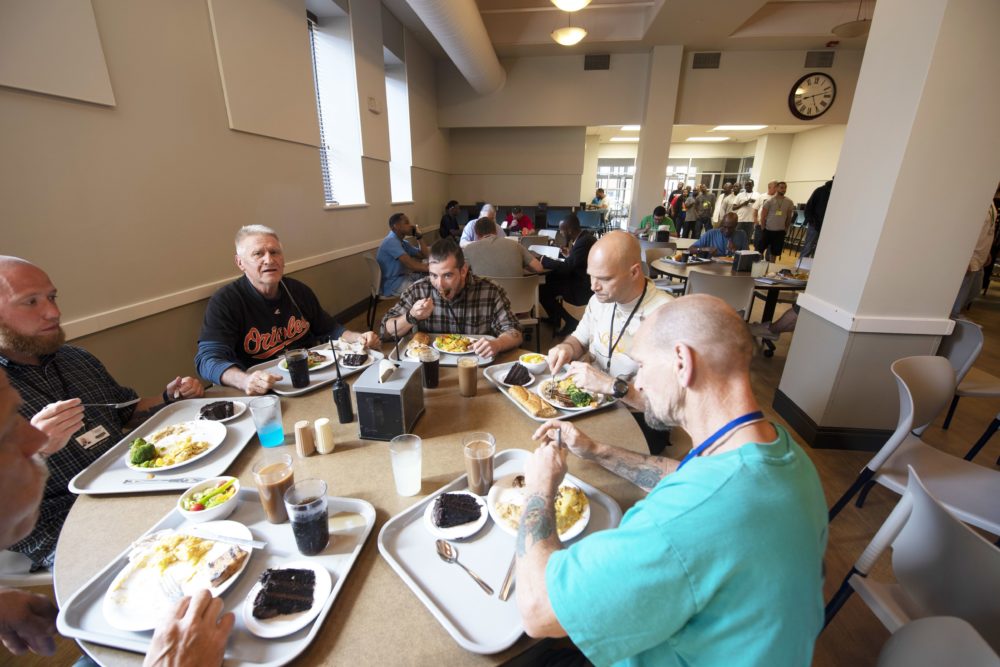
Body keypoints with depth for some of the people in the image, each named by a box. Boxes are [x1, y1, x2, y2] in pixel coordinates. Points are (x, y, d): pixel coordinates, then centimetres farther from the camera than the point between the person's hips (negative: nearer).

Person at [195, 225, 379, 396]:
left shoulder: (298, 290, 8)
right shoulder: (224, 302, -8)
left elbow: (328, 329, 19)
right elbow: (209, 358, -17)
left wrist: (357, 338, -2)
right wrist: (244, 380, -39)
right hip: (265, 393, -3)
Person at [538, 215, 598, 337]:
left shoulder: (584, 241, -23)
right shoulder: (583, 236, 7)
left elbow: (566, 267, -23)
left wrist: (543, 260, -14)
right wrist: (570, 253, 4)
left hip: (584, 287, -10)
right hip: (581, 279, 10)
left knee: (542, 290, -9)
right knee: (551, 277, 11)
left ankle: (570, 322, 4)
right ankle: (555, 318, 18)